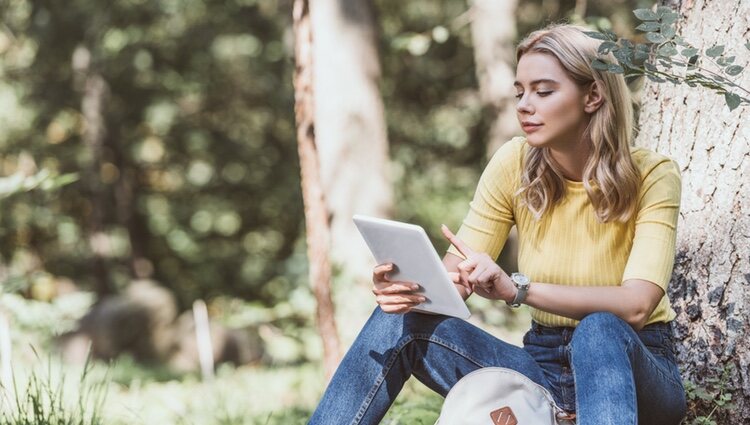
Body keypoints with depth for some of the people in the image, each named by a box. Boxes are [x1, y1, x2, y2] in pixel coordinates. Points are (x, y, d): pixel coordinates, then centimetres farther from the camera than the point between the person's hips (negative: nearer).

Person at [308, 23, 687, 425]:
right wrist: (407, 285, -32)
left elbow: (636, 305, -27)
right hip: (543, 366, 3)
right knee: (400, 318, -17)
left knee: (599, 330, -38)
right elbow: (454, 277, -8)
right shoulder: (514, 165, -4)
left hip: (635, 368, -3)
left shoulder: (650, 176, -13)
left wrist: (516, 289, -38)